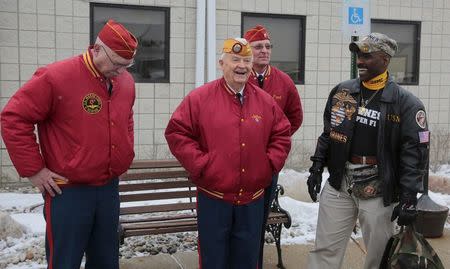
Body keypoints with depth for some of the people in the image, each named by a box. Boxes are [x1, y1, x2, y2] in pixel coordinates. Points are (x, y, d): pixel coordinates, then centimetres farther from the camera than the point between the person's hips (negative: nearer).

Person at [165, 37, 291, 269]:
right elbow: (177, 132, -7)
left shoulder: (266, 101, 6)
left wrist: (271, 163, 0)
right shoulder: (200, 98, -6)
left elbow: (282, 134, 14)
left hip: (253, 200, 4)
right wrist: (199, 164, -12)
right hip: (213, 199, -3)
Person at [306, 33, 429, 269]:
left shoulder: (406, 103, -8)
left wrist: (409, 197, -13)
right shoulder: (341, 92, 6)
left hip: (378, 191, -3)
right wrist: (316, 168, 9)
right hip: (338, 185, 4)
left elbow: (415, 152, -9)